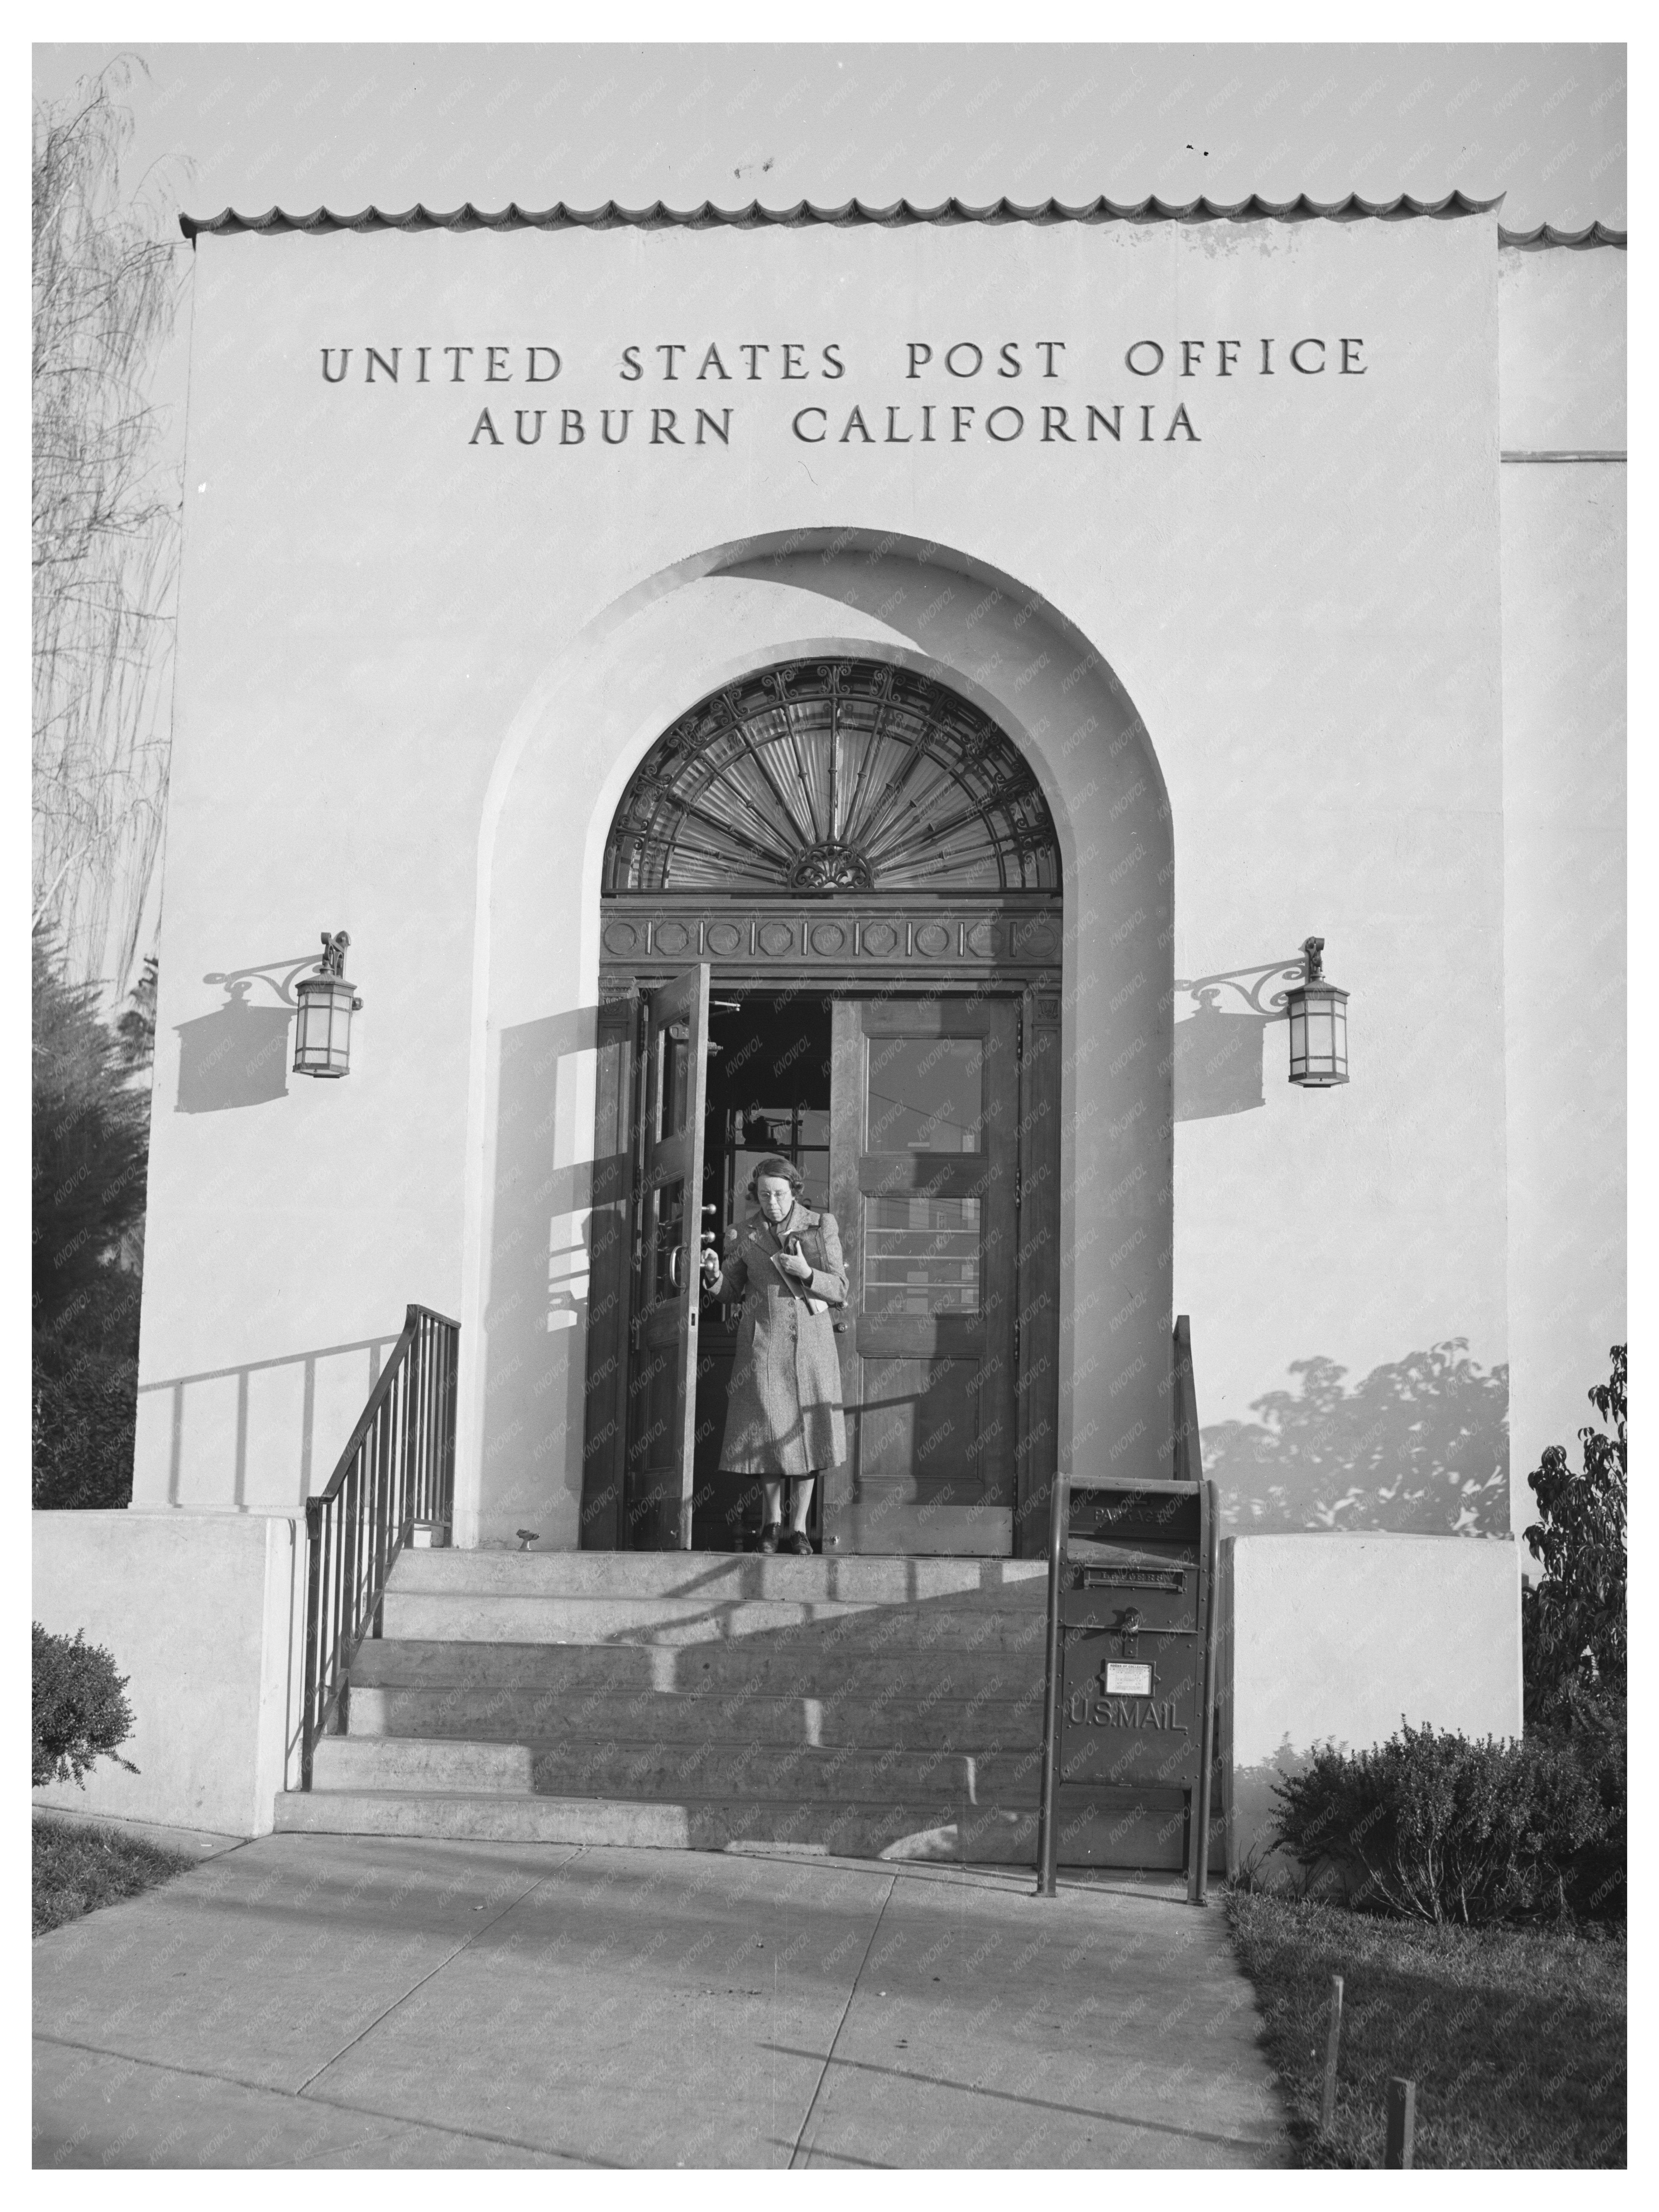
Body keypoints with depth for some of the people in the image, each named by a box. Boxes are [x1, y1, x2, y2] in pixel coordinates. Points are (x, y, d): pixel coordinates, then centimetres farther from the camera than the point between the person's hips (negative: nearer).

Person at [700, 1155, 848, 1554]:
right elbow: (730, 1290, 10)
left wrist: (806, 1273, -19)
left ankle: (799, 1528, 6)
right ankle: (772, 1521, 17)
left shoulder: (821, 1227, -1)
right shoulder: (744, 1235, 2)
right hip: (763, 1341, 1)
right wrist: (714, 1274, -11)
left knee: (808, 1431, -3)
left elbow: (840, 1292, -1)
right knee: (769, 1430, -1)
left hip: (811, 1339, 0)